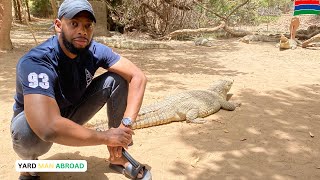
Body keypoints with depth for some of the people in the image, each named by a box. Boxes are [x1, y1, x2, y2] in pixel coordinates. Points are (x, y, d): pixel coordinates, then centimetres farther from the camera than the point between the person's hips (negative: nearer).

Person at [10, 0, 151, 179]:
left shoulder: (95, 51, -19)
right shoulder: (35, 62, -35)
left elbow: (138, 76, -22)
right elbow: (49, 128, -48)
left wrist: (125, 125, -35)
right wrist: (108, 137, -39)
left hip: (73, 112, 4)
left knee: (117, 80, -15)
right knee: (29, 131, -40)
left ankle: (118, 156, -4)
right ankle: (29, 163, -1)